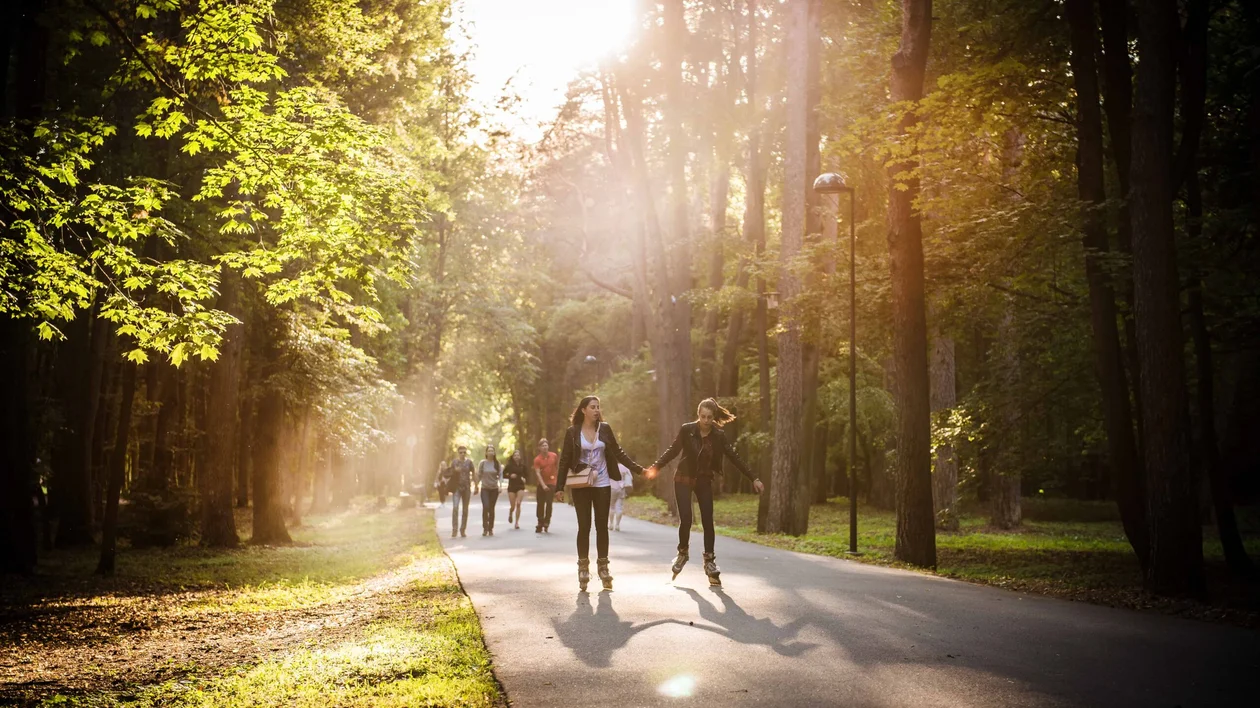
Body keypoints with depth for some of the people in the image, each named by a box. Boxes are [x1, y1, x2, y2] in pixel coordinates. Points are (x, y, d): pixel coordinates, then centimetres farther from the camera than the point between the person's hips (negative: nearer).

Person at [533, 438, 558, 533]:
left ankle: (546, 524, -2)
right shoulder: (537, 459, -7)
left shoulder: (554, 456, -1)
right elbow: (537, 473, -13)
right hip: (542, 484, 0)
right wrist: (543, 485, -23)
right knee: (540, 504, 3)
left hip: (552, 483, 0)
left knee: (549, 503, -5)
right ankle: (540, 524, 11)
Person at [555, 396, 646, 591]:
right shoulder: (572, 432, -3)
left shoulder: (605, 428, 3)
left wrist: (638, 469, 0)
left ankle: (603, 567, 12)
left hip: (602, 485, 2)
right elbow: (565, 461, -1)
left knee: (602, 526, 4)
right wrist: (559, 487, -6)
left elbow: (618, 453, 7)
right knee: (584, 526, 0)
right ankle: (583, 567, 10)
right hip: (581, 486, -2)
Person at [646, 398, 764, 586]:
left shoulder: (718, 436, -9)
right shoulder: (687, 430, -13)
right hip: (684, 479, -2)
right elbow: (673, 451, -7)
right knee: (685, 519, -10)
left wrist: (754, 478, -10)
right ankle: (682, 553, 16)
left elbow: (734, 457, -7)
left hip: (704, 481, 2)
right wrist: (655, 467, -18)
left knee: (708, 521, -2)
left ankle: (709, 560, 10)